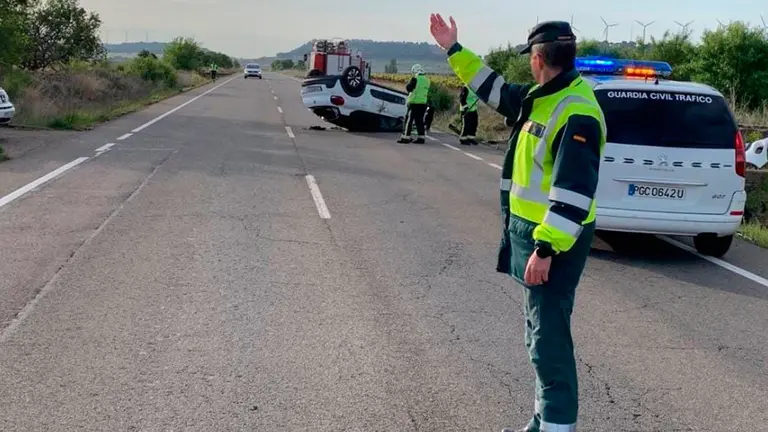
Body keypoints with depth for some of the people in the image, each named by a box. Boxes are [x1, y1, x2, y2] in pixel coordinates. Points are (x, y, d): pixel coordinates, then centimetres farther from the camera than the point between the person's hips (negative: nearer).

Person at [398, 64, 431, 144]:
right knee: (420, 120, 12)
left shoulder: (415, 79, -12)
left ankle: (405, 137, -3)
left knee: (409, 120, -2)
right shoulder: (427, 80, 10)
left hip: (414, 103, -7)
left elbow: (408, 88, -10)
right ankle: (420, 137, 10)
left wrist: (410, 82, 9)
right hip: (423, 103, 7)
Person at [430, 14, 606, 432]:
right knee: (540, 330, 18)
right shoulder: (540, 97, 8)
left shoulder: (577, 113, -22)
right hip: (531, 230, 10)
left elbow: (574, 193, -27)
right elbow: (495, 89, 26)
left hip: (553, 240, -10)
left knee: (549, 336, -5)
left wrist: (545, 249, -28)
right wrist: (454, 50, 25)